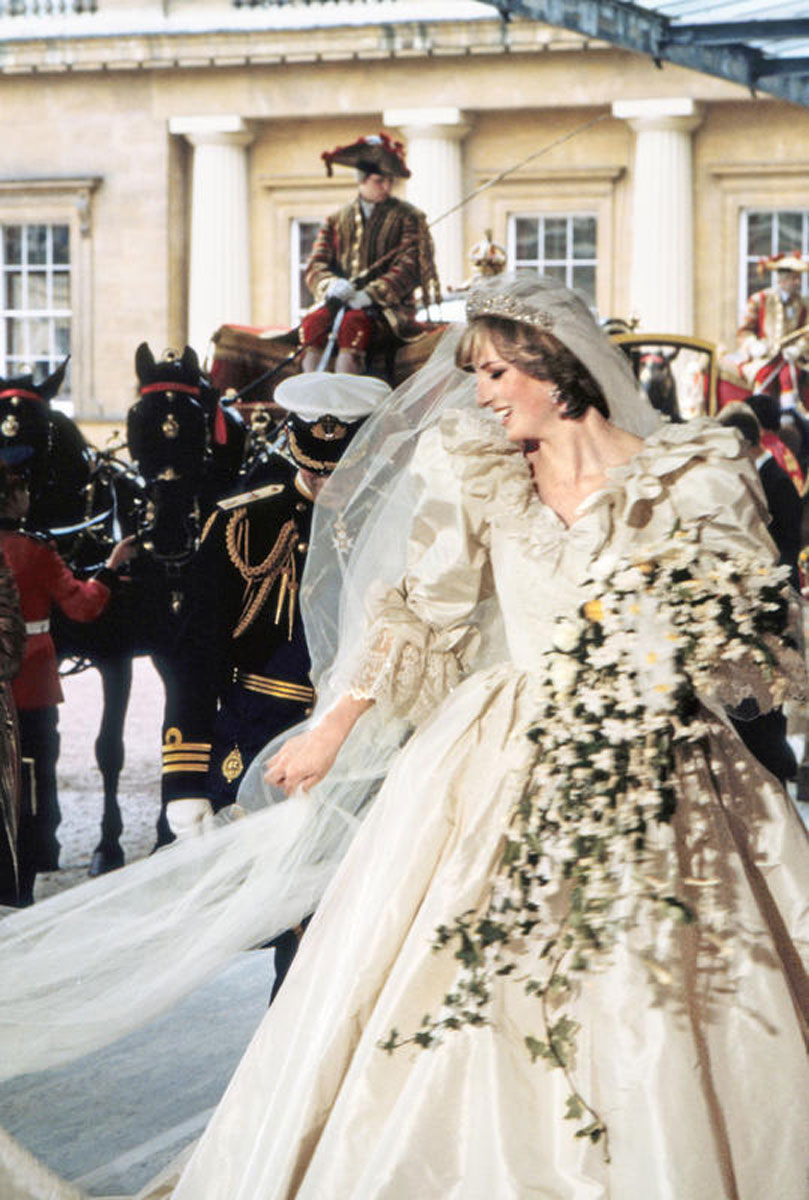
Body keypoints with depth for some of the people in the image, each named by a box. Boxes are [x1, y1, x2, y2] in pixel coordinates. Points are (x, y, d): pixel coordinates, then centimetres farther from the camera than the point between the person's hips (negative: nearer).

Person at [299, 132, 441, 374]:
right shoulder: (337, 220, 18)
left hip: (389, 309, -3)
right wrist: (331, 285, -15)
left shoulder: (407, 217, 8)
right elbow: (316, 265, 10)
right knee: (313, 322, -30)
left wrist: (369, 295, -17)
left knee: (354, 322, -36)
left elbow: (408, 268, -3)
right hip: (342, 301, 3)